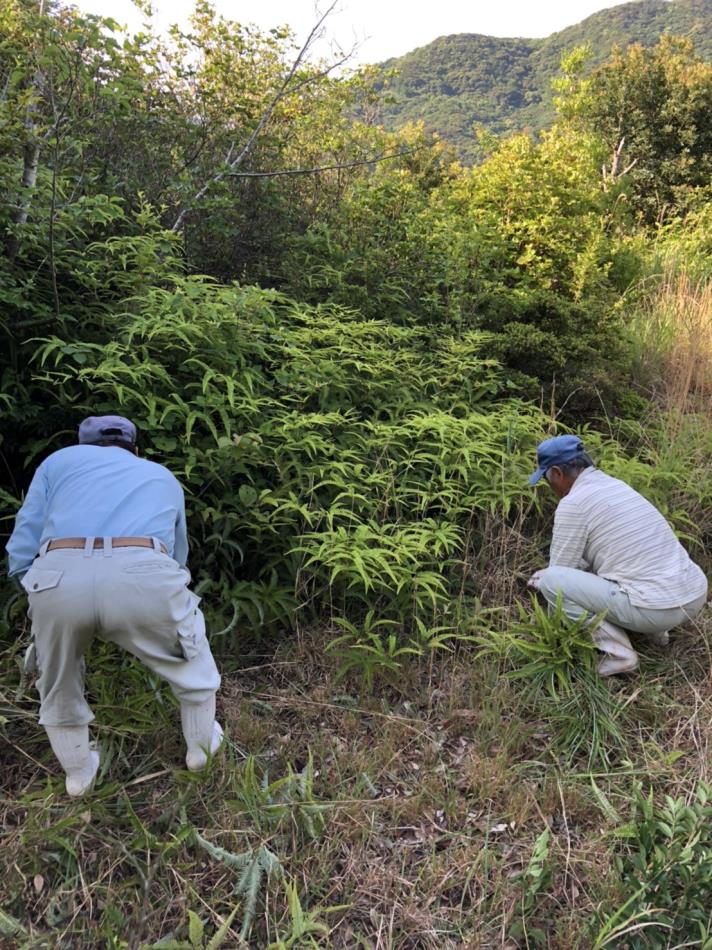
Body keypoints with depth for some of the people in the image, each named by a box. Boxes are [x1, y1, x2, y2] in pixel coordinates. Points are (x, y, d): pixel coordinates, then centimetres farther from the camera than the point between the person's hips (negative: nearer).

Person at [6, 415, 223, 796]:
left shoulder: (59, 460, 30)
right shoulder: (163, 477, 35)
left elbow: (20, 557, 21)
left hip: (58, 578, 1)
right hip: (143, 576, 0)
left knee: (58, 687, 32)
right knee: (191, 664, 32)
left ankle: (78, 774, 49)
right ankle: (201, 748, 49)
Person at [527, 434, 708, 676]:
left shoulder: (572, 503, -10)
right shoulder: (614, 485, 17)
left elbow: (562, 571, 0)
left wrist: (541, 579, 22)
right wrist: (545, 574, 36)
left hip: (656, 608, -9)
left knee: (551, 580, -5)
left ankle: (617, 651, -7)